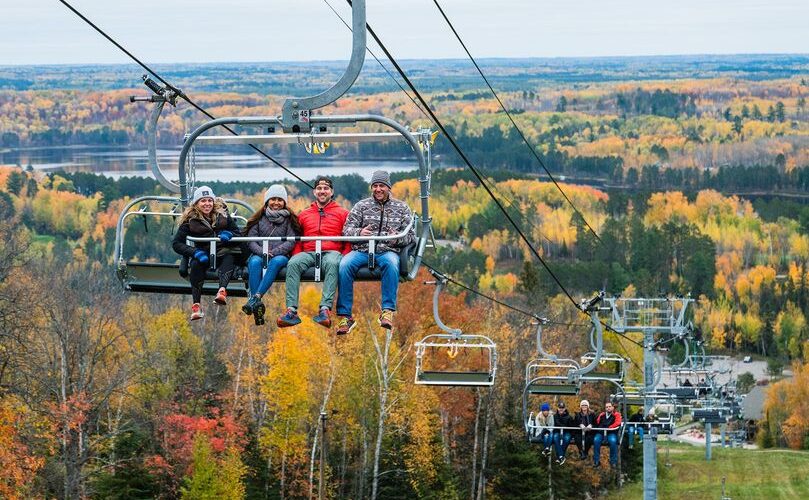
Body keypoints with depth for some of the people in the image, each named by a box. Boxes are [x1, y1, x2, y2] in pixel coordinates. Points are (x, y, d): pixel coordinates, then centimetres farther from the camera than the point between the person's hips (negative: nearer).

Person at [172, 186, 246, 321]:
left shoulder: (223, 215, 9)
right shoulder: (190, 220, 5)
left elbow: (238, 234, 13)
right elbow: (176, 243, 0)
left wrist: (229, 235, -13)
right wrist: (195, 252, -18)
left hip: (223, 253, 1)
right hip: (202, 253, -1)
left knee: (229, 257, -33)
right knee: (196, 264, -34)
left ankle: (222, 290, -56)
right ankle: (196, 305, -38)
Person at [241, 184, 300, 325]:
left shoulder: (289, 219, 10)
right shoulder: (259, 218, 14)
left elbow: (291, 242, -1)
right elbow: (251, 240, 5)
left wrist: (274, 252, -16)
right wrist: (262, 252, -15)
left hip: (281, 255, -1)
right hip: (259, 254, 1)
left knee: (277, 261, -37)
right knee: (255, 262, -34)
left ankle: (255, 298, -49)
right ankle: (257, 310, -48)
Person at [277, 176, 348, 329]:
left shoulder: (342, 213, 17)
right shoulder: (304, 215, 26)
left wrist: (344, 258, -7)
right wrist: (297, 255, 3)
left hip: (331, 252, -3)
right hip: (308, 252, 3)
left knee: (332, 263, -39)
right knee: (293, 263, -31)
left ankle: (325, 309, -49)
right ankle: (291, 310, -41)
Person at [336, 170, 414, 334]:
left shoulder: (401, 207, 16)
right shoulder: (362, 205, 16)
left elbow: (411, 235, 12)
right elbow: (347, 229, 9)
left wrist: (397, 238, -11)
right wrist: (359, 232, -14)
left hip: (388, 251, -1)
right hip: (362, 250, 1)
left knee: (391, 262, -38)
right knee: (345, 265, -31)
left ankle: (388, 312, -37)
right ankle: (345, 316, -27)